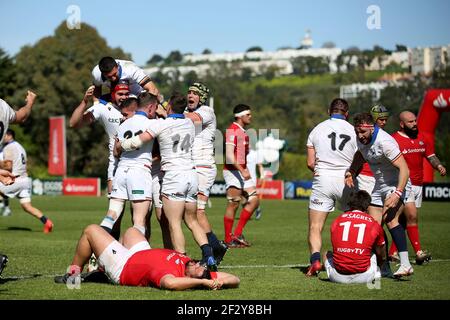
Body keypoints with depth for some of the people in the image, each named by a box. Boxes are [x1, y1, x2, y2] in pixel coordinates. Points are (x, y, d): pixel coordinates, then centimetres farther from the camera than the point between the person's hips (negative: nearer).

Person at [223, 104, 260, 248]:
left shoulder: (243, 132, 17)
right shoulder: (232, 131, -14)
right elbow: (229, 155, -23)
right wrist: (242, 171, -27)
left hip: (242, 172, 10)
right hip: (232, 171, -10)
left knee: (254, 200, 3)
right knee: (233, 204, -7)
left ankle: (237, 234, 6)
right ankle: (228, 240, 0)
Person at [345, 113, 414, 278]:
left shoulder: (384, 142, -26)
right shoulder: (362, 139, -1)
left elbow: (404, 169, -29)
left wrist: (397, 194, -38)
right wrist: (350, 173, 8)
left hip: (398, 184, -8)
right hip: (380, 186, 8)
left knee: (389, 219, -28)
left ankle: (405, 265, -31)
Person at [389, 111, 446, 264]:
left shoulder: (421, 138, 12)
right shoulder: (394, 140, -8)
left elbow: (430, 156, 18)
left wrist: (438, 166, -2)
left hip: (418, 185, 7)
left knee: (404, 220, 9)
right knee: (412, 216, -17)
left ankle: (393, 252, 15)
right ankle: (418, 252, -18)